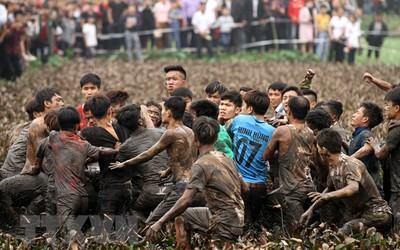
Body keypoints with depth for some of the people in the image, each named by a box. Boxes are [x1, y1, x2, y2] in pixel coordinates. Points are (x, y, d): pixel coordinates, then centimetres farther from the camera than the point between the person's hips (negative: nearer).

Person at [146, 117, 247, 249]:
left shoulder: (200, 165, -17)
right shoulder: (227, 159, 7)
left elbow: (186, 200, -27)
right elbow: (243, 189, 16)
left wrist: (159, 223, -25)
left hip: (224, 224, -8)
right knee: (181, 216, 19)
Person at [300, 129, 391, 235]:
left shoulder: (350, 164, -20)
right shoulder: (332, 167, 9)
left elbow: (353, 188, -38)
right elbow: (330, 189, 25)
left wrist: (328, 195, -52)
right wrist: (311, 210, 15)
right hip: (355, 214, 9)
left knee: (346, 231, -33)